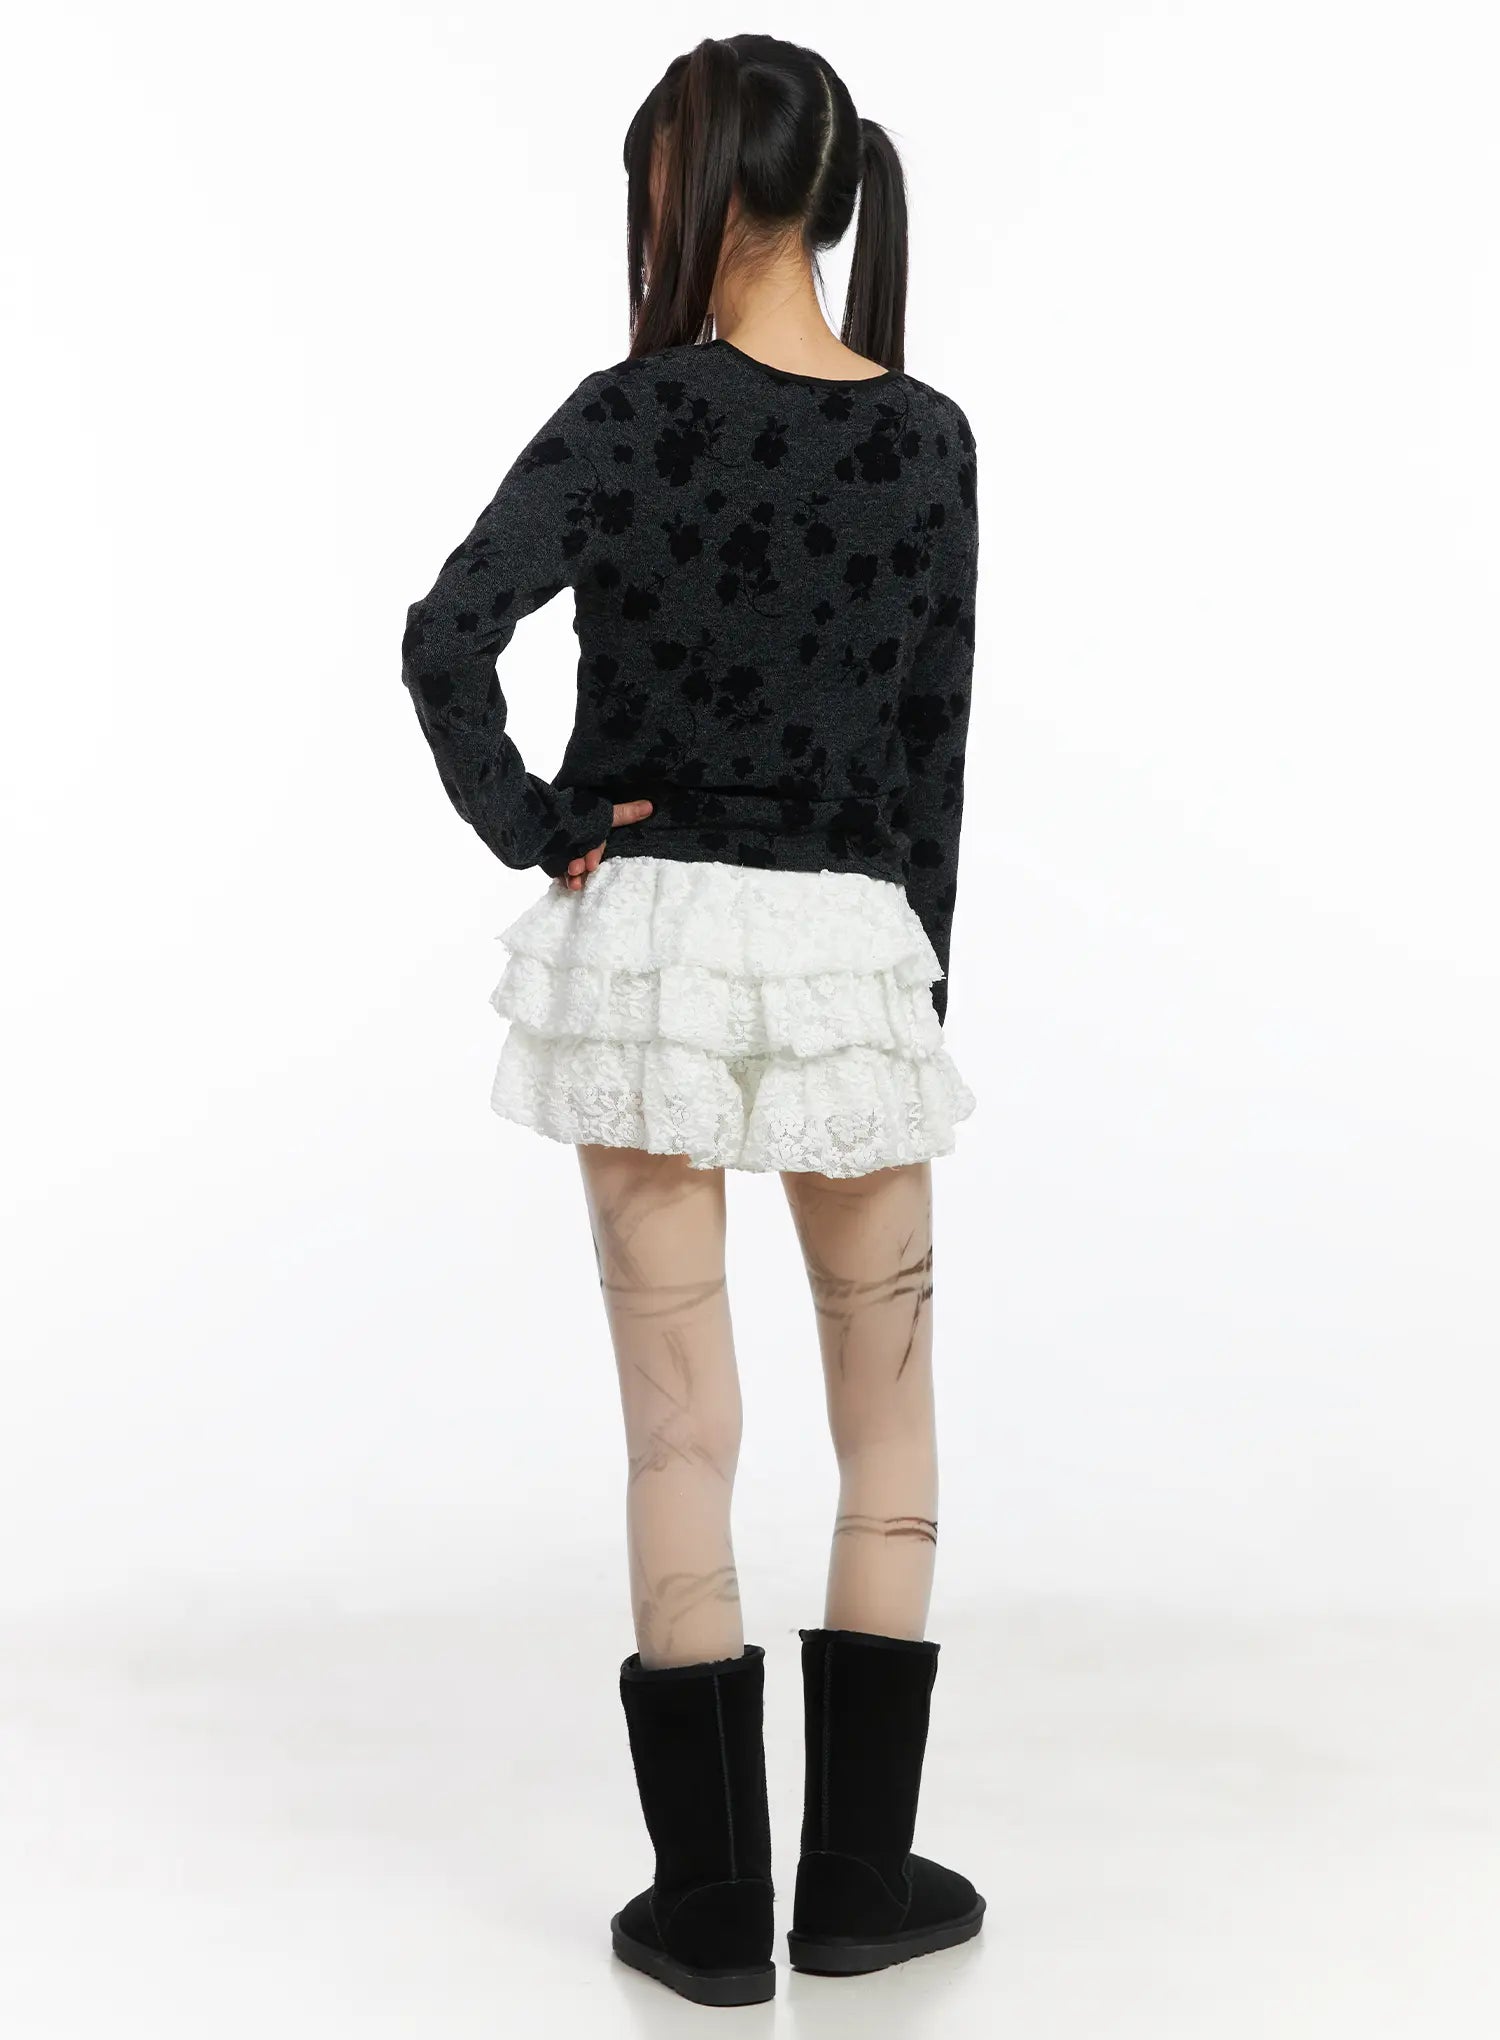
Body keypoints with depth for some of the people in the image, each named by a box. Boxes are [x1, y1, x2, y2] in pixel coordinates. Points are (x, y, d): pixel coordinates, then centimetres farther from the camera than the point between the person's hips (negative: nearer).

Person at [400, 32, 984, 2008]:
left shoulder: (632, 415, -7)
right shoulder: (929, 439, 2)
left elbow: (449, 640, -20)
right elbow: (937, 747, 4)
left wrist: (533, 828, -5)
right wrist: (922, 971, 11)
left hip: (647, 938, -1)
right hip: (850, 950, 2)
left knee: (682, 1431, 5)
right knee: (889, 1420, 14)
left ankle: (713, 1905, 14)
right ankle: (859, 1878, 20)